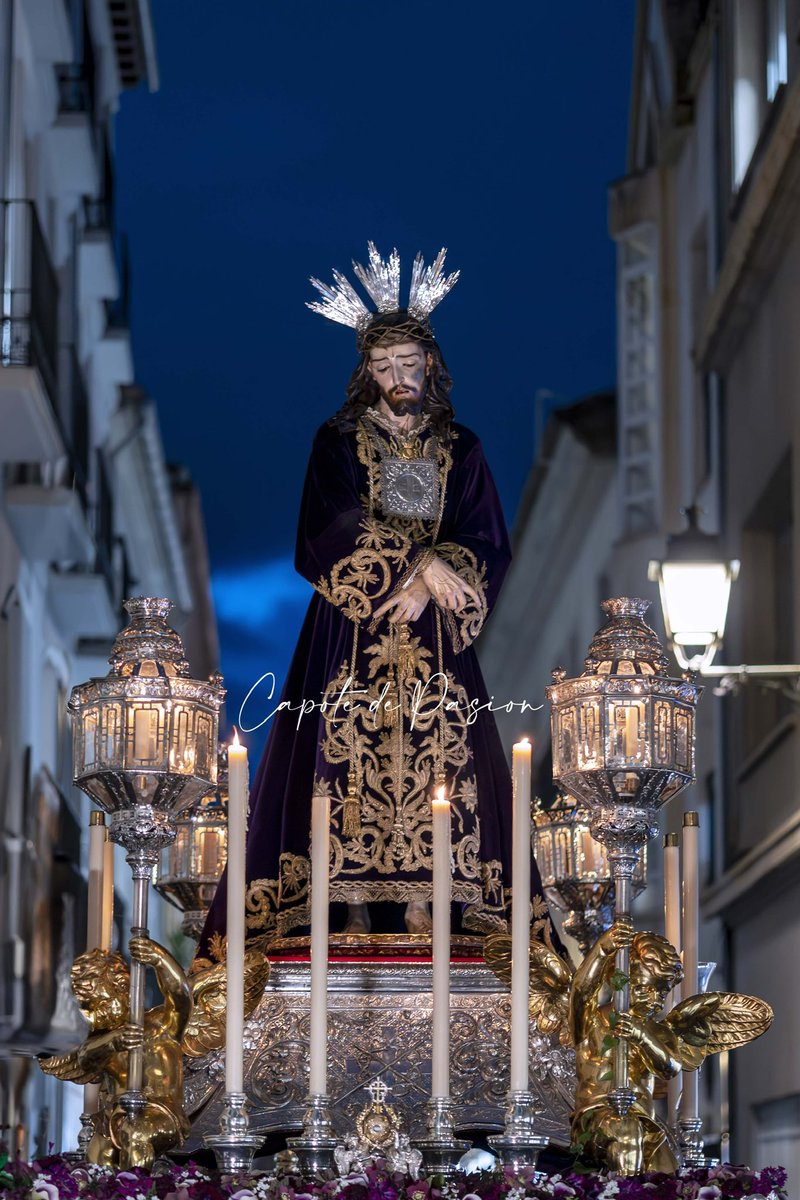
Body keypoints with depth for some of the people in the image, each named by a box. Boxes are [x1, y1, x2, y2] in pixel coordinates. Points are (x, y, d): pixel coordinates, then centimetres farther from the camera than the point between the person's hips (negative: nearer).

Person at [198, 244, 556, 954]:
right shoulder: (339, 441, 6)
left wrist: (430, 583, -12)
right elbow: (331, 530, -8)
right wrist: (417, 559, -16)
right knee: (352, 756, -10)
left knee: (431, 758, -7)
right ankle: (354, 902, -12)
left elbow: (489, 547, 5)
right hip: (352, 634, -2)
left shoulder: (461, 449, 12)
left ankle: (422, 907, -9)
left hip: (433, 637, 2)